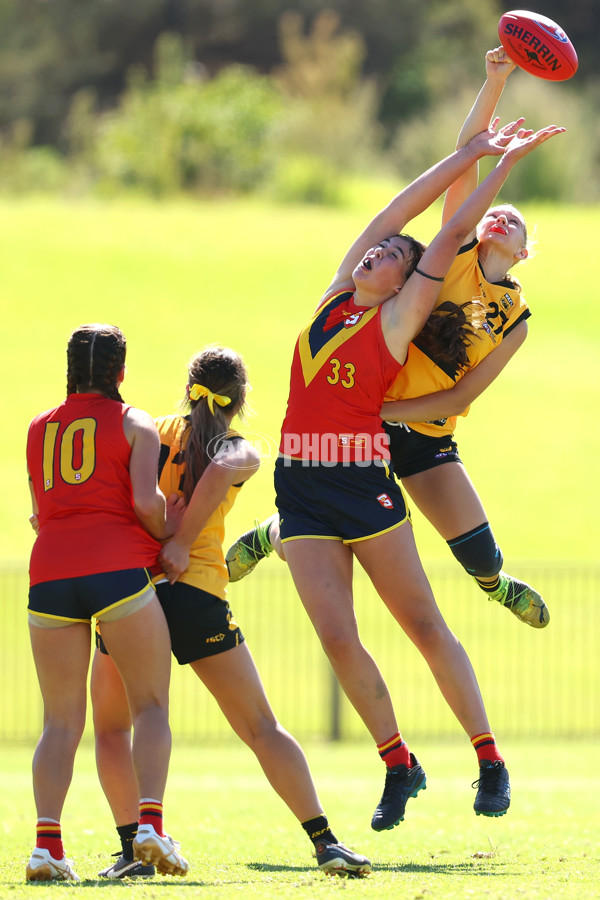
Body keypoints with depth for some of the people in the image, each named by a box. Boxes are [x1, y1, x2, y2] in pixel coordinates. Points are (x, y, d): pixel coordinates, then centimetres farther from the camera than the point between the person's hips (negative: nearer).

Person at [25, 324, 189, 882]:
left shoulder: (38, 430, 20)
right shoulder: (134, 425, 7)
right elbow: (145, 501, -7)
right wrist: (170, 533, 10)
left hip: (49, 573, 4)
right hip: (117, 567, -3)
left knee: (61, 719, 6)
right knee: (151, 705, 3)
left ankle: (47, 843, -9)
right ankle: (150, 822, -16)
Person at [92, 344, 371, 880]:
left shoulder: (151, 431, 12)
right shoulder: (241, 453, 7)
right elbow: (221, 471, -15)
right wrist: (180, 546, -12)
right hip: (197, 594, -1)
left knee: (111, 727, 17)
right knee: (261, 727, 4)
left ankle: (132, 848, 3)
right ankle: (326, 842, -5)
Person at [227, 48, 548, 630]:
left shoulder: (514, 320, 3)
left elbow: (462, 396, -4)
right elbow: (465, 160, -11)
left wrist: (389, 411, -18)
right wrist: (494, 83, -23)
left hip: (424, 437, 2)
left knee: (480, 555, -6)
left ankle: (493, 582, 34)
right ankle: (272, 533, 35)